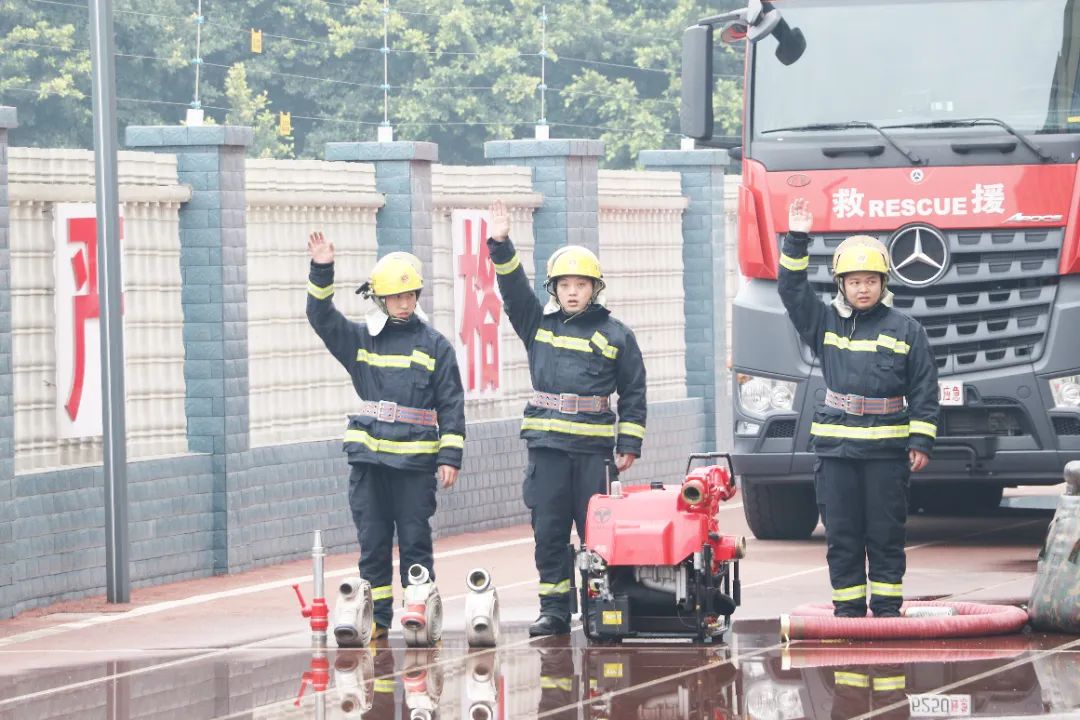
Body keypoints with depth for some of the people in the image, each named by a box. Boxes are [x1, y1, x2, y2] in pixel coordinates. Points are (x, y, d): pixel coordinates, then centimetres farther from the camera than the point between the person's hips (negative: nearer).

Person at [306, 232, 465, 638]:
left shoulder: (434, 345, 3)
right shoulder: (360, 339, 10)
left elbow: (451, 405, 3)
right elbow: (322, 318, -1)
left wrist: (450, 456, -3)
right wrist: (322, 273, -14)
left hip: (416, 460, -2)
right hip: (369, 458, 2)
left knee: (415, 543, 0)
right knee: (372, 543, 5)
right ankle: (376, 618, 10)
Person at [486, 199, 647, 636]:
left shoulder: (615, 335, 7)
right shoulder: (539, 325, 14)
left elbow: (633, 394, 8)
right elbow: (514, 290, 4)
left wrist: (629, 444, 2)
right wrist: (500, 247, -9)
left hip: (594, 448, -2)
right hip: (547, 447, 2)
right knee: (548, 533, 2)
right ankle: (554, 611, 8)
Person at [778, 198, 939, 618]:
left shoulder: (905, 330, 4)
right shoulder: (825, 324, 10)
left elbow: (924, 391, 4)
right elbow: (792, 291, 5)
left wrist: (920, 441, -2)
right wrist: (797, 241, -2)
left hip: (887, 450, -2)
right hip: (836, 447, 2)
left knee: (885, 536, 2)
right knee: (841, 537, 3)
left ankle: (887, 610, 7)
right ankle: (848, 611, 9)